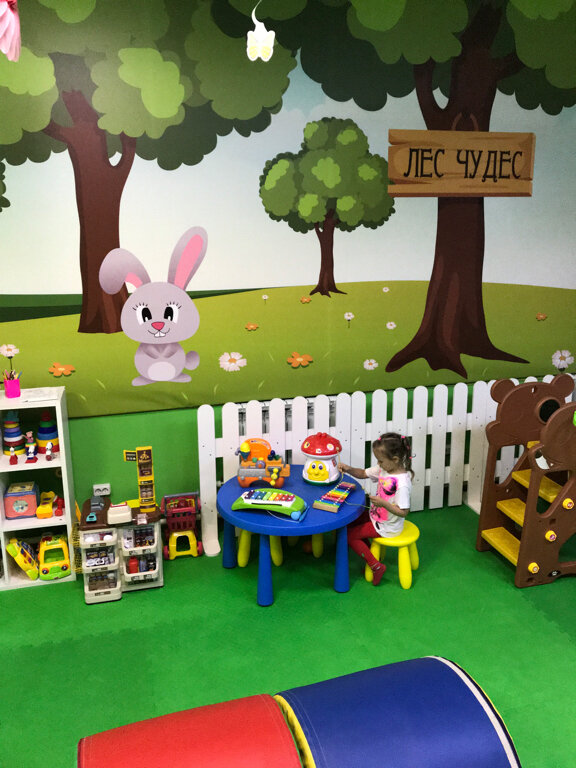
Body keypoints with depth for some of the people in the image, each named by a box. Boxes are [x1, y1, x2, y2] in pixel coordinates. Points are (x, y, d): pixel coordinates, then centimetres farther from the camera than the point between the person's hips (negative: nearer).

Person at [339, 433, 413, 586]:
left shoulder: (402, 483, -32)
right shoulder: (384, 469, -7)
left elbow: (403, 512, -28)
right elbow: (363, 474, 5)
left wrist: (383, 503, -34)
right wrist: (349, 469, -13)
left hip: (386, 527, -9)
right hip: (376, 515, 9)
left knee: (349, 534, -3)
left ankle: (376, 566, 8)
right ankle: (371, 557, 24)